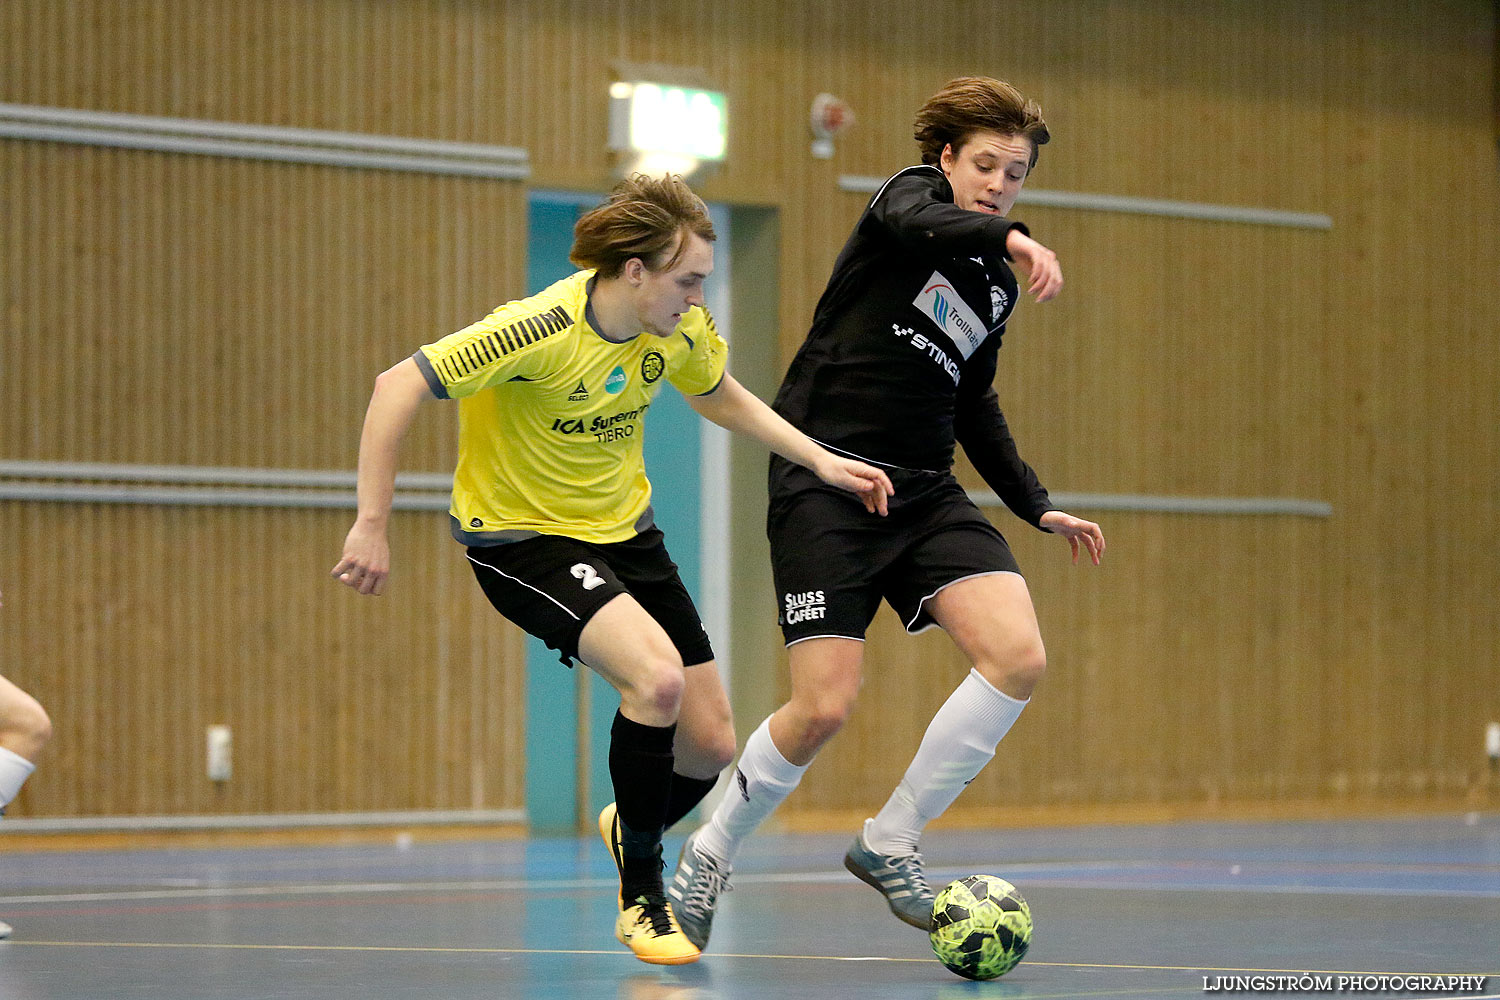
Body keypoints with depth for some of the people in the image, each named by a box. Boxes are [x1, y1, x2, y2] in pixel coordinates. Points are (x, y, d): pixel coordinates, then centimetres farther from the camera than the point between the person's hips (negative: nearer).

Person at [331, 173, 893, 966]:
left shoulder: (680, 328, -8)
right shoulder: (541, 330, -28)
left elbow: (720, 397, 14)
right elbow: (398, 387, -25)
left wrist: (821, 461, 5)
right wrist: (371, 523, -26)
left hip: (622, 529, 7)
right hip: (519, 535, -7)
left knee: (711, 746, 1)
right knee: (657, 673, -30)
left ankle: (630, 825, 38)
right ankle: (641, 898, -12)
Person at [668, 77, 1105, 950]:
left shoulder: (997, 287, 17)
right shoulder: (915, 194, -1)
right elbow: (908, 223, -27)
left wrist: (1038, 506, 23)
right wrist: (1009, 237, -46)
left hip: (924, 492, 6)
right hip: (825, 479, -6)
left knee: (1020, 657, -15)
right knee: (824, 709, -13)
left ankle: (890, 845, -1)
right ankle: (712, 854, 13)